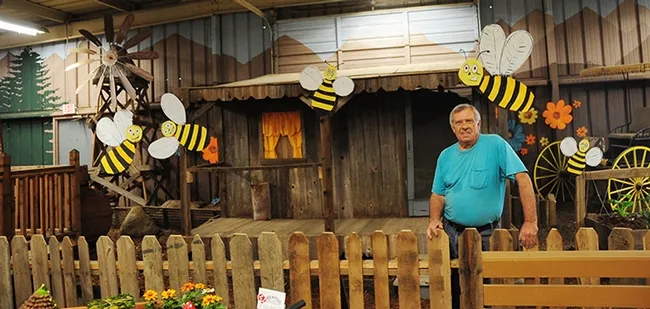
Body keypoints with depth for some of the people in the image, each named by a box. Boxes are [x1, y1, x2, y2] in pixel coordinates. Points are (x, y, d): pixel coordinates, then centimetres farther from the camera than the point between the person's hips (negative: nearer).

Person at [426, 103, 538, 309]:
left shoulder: (495, 145, -10)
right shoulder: (445, 156, 4)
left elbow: (523, 179, -16)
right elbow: (438, 194, 9)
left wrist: (530, 222, -23)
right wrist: (434, 220, -9)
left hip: (487, 232, -4)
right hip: (452, 232, 4)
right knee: (454, 291, 15)